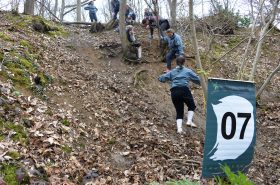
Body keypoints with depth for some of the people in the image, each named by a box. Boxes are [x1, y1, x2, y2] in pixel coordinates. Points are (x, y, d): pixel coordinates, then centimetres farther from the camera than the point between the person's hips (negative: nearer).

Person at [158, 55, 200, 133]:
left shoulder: (172, 72, 18)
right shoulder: (188, 71, 13)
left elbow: (161, 78, 13)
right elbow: (198, 80, 13)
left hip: (174, 92, 3)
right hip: (184, 90, -2)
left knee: (179, 111, 12)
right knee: (191, 106, 21)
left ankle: (179, 128, -5)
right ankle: (189, 121, 2)